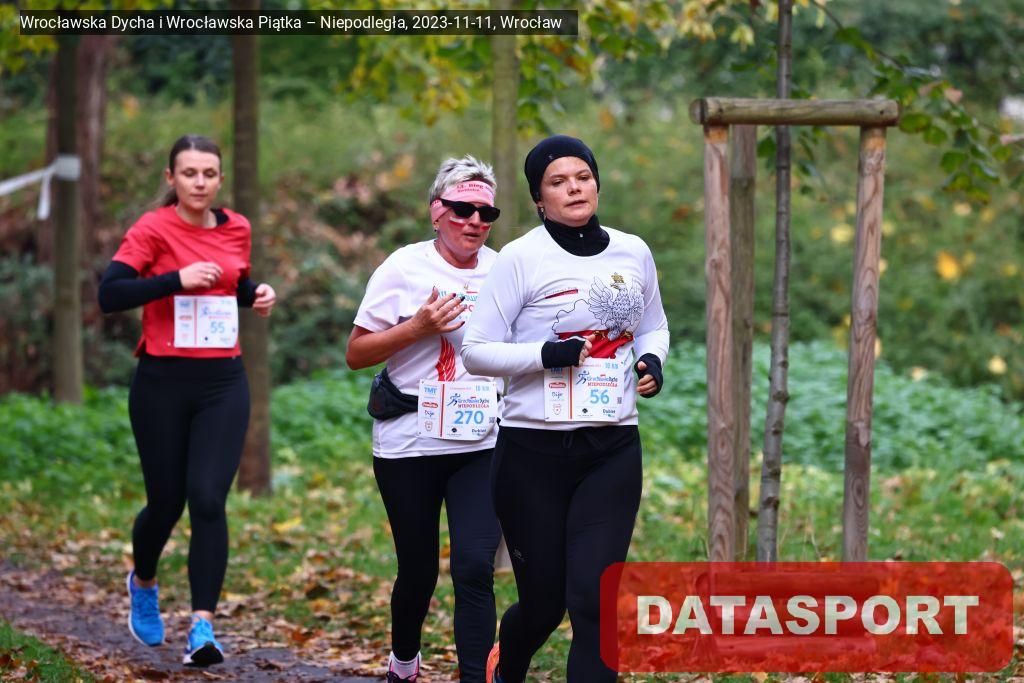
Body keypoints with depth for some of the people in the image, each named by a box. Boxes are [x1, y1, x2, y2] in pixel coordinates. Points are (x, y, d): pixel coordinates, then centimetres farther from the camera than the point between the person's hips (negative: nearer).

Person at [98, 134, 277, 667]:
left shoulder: (236, 228, 8)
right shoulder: (153, 229, -8)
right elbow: (109, 294, -18)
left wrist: (258, 294, 3)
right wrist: (177, 279, -25)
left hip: (223, 384, 3)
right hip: (163, 383, -3)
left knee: (208, 500, -11)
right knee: (166, 502, 9)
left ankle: (202, 628, -11)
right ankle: (143, 582, 41)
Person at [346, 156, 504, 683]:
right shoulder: (405, 268, -3)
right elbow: (356, 354, -3)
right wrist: (417, 328, -16)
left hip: (482, 444, 2)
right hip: (409, 444, -2)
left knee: (475, 568, -13)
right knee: (419, 570, 11)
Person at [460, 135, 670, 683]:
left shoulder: (633, 253, 7)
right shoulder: (521, 258, -6)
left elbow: (653, 328, 22)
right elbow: (476, 350, -6)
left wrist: (652, 361, 0)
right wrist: (547, 355, -21)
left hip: (612, 451, 2)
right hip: (534, 451, -2)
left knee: (593, 600, -10)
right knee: (544, 602, 8)